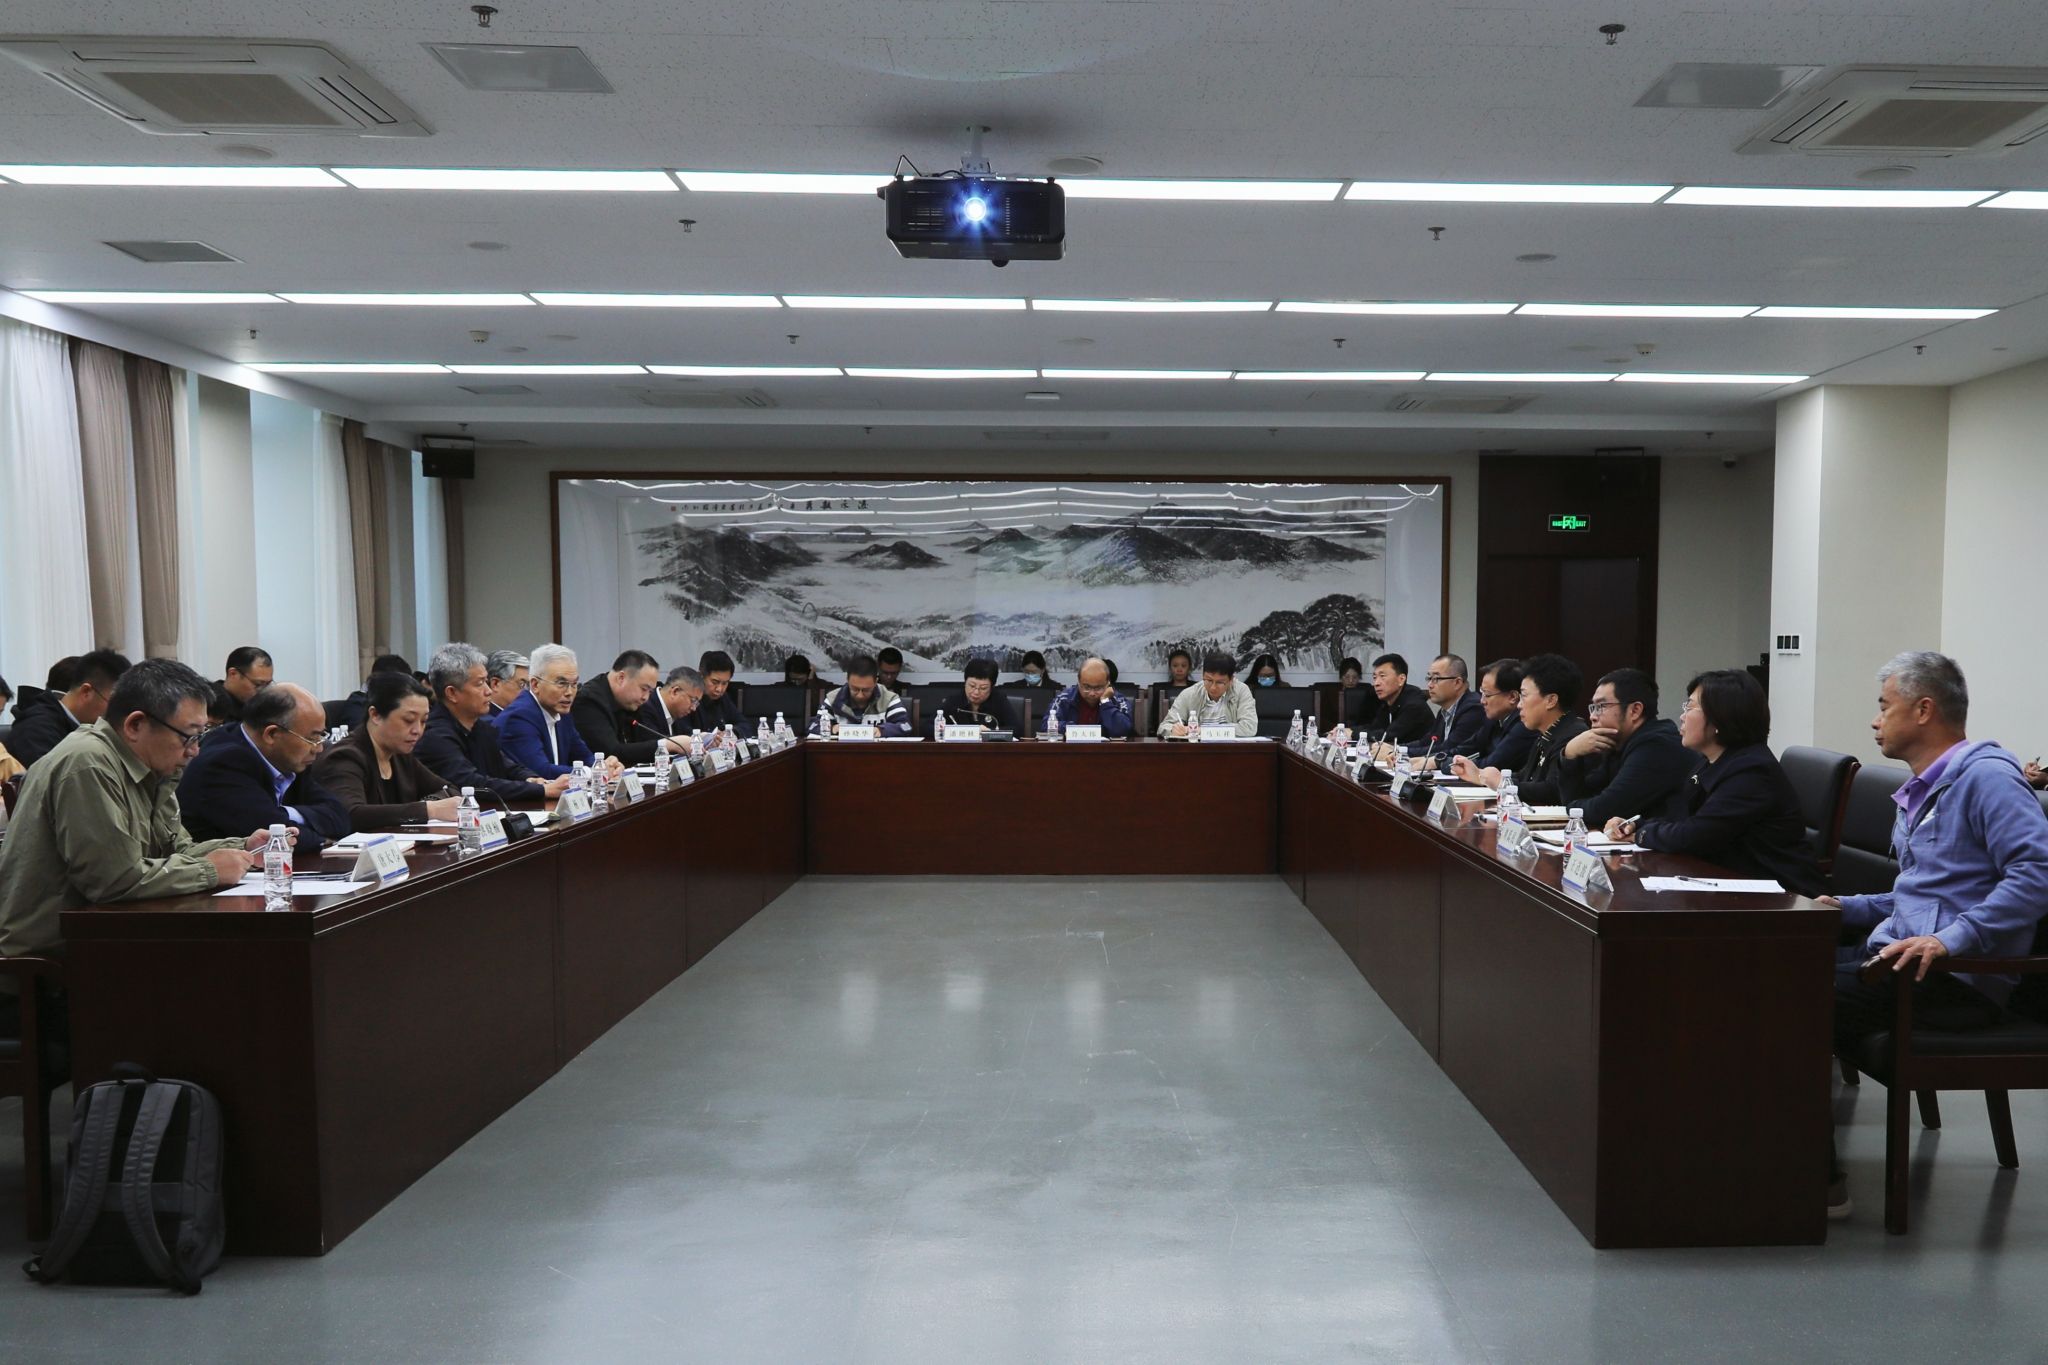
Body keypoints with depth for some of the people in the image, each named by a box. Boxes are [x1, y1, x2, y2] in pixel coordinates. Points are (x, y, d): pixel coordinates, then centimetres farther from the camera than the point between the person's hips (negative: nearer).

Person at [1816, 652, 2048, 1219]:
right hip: (1908, 958, 10)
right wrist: (1851, 908, 14)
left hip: (1957, 980, -10)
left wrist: (1951, 938, -29)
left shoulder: (1986, 776, -11)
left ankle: (1821, 1180, -13)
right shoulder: (1920, 790, 21)